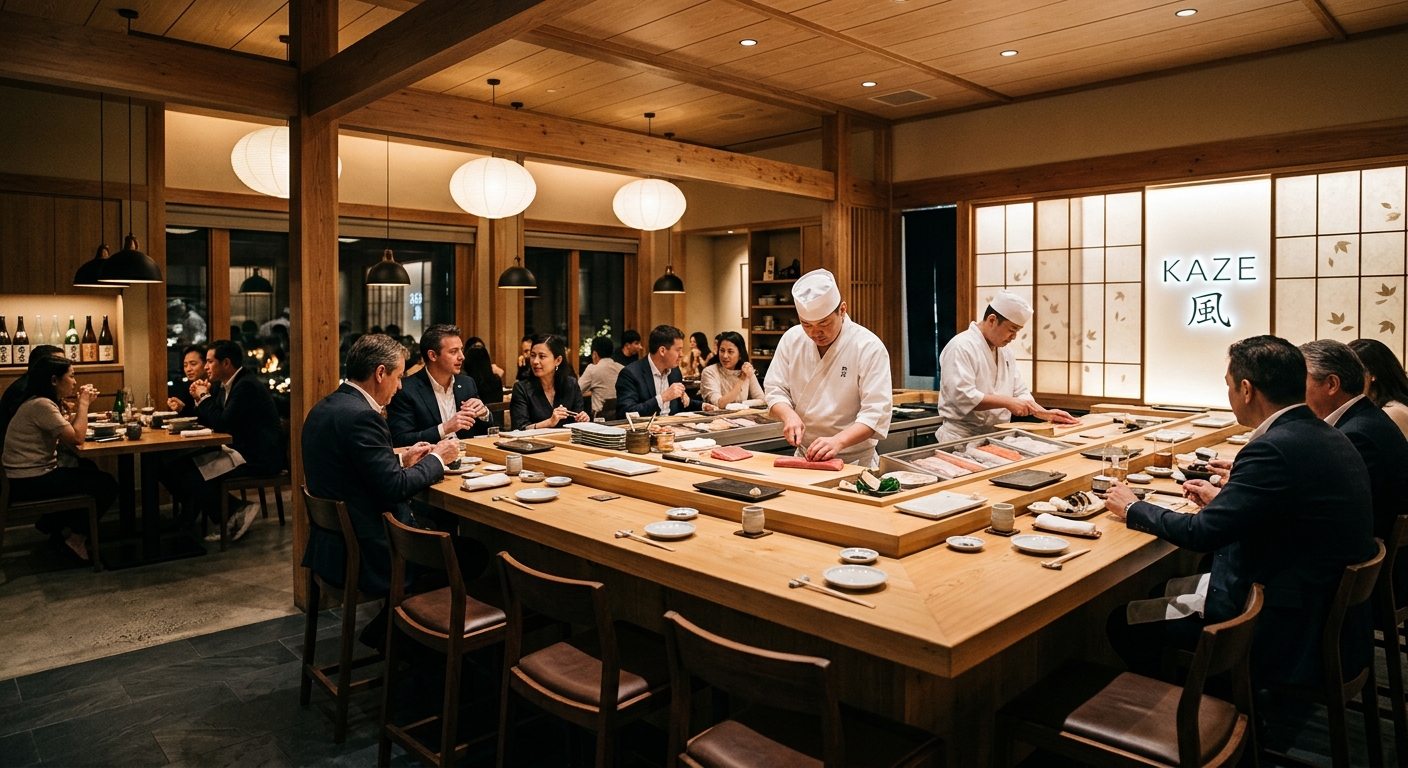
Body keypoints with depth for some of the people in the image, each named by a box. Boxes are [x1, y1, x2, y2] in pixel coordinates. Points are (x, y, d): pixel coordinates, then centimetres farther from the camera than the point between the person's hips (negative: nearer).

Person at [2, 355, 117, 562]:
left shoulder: (46, 403, 12)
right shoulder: (41, 405, -20)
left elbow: (68, 429, 10)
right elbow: (76, 438, -24)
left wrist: (81, 404, 1)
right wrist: (84, 403, -14)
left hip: (32, 475, 10)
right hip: (28, 483, -10)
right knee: (107, 484, -7)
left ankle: (55, 526, 23)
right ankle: (75, 534, 9)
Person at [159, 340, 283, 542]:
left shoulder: (247, 385, -17)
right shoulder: (223, 385, 12)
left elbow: (222, 424, -23)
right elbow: (209, 422, 19)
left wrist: (205, 397, -9)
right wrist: (201, 399, 3)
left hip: (257, 457, -10)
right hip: (239, 449, 10)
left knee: (192, 474, -20)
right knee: (173, 466, 2)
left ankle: (235, 514, -2)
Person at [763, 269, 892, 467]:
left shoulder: (869, 347, -12)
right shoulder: (791, 339, 1)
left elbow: (875, 414, -16)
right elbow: (775, 389, 6)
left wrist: (838, 441, -30)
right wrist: (789, 415, -14)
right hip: (804, 457, 4)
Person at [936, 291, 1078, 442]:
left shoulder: (1007, 354, 16)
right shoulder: (961, 347, -12)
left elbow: (1019, 393, 21)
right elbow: (962, 397, -21)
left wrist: (1045, 413, 5)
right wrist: (1007, 402, -20)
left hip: (996, 438, 8)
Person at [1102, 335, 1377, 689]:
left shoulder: (1275, 448, -26)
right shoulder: (1326, 435, 3)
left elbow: (1202, 534, -22)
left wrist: (1132, 508, -7)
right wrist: (1222, 501, 16)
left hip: (1290, 627, -10)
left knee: (1124, 623, -4)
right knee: (1161, 591, 21)